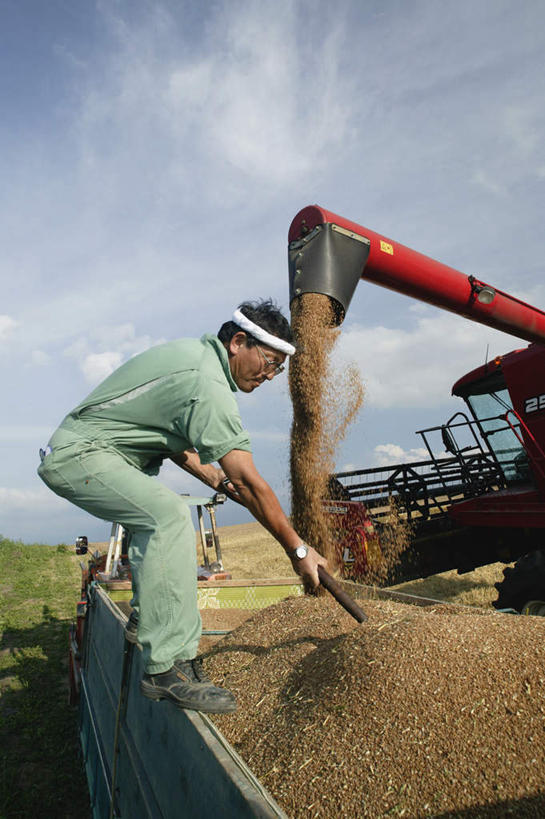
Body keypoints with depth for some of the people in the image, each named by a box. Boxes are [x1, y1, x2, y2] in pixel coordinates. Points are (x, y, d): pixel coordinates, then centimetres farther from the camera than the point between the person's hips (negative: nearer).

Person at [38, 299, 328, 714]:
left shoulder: (193, 353, 8)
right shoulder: (207, 383, -24)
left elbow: (172, 437, 17)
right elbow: (252, 483, -25)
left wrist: (218, 480, 9)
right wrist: (298, 549, -16)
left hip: (70, 452, 11)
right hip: (80, 456, -11)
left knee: (158, 516, 24)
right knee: (169, 515, -29)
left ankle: (148, 620, 35)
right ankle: (169, 668, -26)